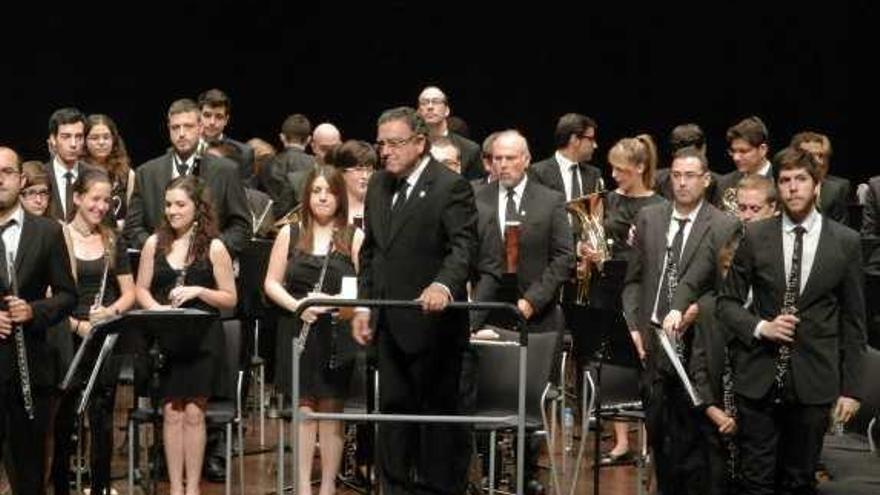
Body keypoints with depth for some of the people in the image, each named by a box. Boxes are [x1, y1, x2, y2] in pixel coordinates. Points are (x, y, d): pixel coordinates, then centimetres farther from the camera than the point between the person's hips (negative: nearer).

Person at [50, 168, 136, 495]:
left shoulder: (113, 242, 10)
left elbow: (129, 293, 11)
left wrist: (111, 311, -10)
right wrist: (76, 324, -18)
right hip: (67, 337, -3)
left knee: (102, 417, 3)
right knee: (64, 416, 3)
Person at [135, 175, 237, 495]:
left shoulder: (213, 248, -2)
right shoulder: (154, 244, 5)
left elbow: (230, 299, -1)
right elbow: (141, 290, 10)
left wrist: (198, 291, -16)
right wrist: (157, 309, -10)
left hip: (202, 338, -2)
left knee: (193, 412, -1)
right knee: (171, 412, 2)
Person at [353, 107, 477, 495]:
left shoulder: (450, 187, -10)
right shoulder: (378, 185, 12)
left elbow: (463, 246, -19)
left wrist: (443, 286, -37)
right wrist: (363, 305, 12)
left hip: (432, 321, -7)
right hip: (389, 323, 7)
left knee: (438, 409, 2)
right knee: (393, 408, 11)